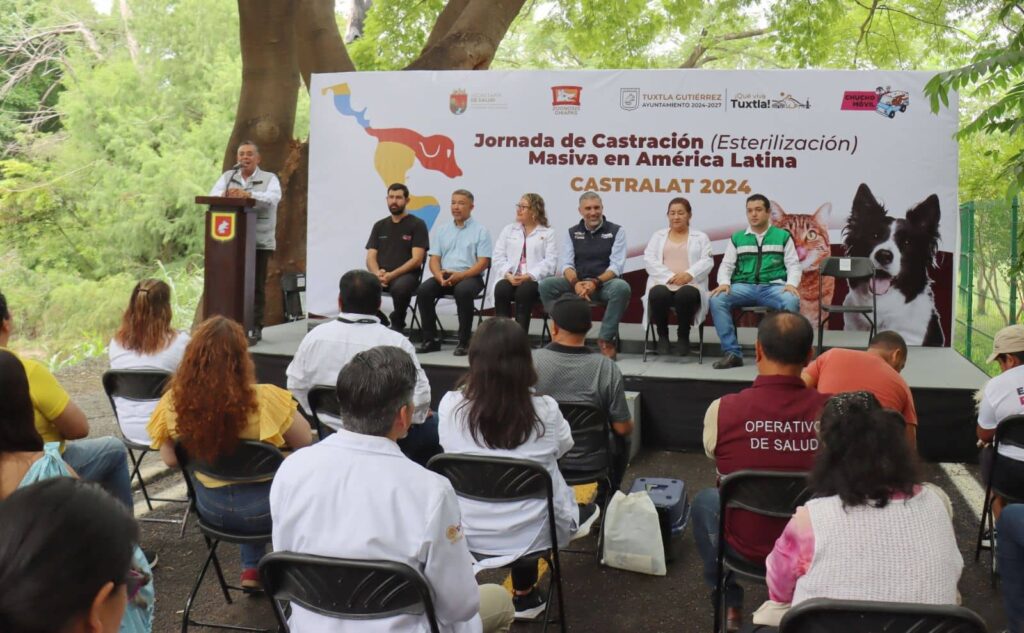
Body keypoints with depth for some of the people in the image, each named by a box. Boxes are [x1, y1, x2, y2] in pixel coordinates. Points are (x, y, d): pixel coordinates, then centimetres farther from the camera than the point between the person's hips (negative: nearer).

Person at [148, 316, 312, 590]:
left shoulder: (174, 402, -15)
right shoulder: (265, 399, -27)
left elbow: (170, 460, -2)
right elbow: (304, 442, -13)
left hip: (211, 510, 4)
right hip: (263, 510, -4)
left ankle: (251, 570, 34)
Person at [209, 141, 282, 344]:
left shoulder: (269, 178, 5)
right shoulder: (228, 176, 14)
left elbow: (274, 197, -16)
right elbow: (213, 194, -2)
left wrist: (248, 194, -31)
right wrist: (225, 194, -26)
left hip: (260, 241, -2)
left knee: (257, 285, 1)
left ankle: (255, 328, 6)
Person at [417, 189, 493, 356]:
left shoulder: (480, 231, 3)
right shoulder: (442, 231, 17)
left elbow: (483, 262, -6)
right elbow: (434, 259, 11)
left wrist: (460, 275, -18)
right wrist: (440, 276, -12)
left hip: (470, 277, -4)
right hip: (444, 276, 4)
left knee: (462, 291, -37)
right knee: (424, 290, -24)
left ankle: (464, 341, -25)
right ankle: (430, 339, -14)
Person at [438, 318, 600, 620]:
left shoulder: (450, 405, -16)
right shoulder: (544, 410, -18)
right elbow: (563, 447, 5)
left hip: (468, 533, 2)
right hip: (529, 535, -1)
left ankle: (526, 595, 41)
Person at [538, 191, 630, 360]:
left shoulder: (616, 231, 3)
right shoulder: (571, 233, 10)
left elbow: (616, 266, -6)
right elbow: (567, 264, 0)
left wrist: (595, 282, -23)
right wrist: (576, 284, -22)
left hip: (605, 283, -2)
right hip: (577, 282, 2)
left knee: (622, 287, -36)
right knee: (546, 285, -23)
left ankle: (606, 338, -24)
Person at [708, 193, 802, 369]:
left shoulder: (782, 236, 14)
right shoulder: (737, 238, 18)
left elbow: (793, 265, 8)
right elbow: (726, 265, 13)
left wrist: (791, 284, -13)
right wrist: (724, 283, -9)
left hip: (773, 286, -1)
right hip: (744, 286, 2)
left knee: (791, 301, -36)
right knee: (716, 299, -28)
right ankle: (732, 352, -24)